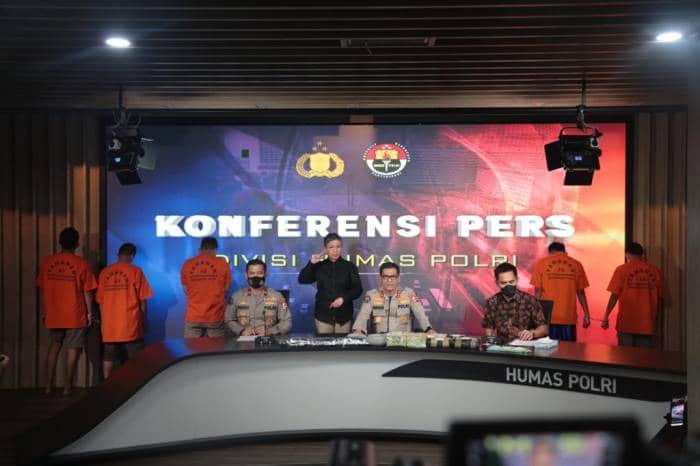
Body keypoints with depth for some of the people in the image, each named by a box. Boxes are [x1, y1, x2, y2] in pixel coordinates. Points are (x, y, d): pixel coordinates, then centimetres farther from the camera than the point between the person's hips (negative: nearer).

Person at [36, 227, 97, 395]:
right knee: (72, 349, 8)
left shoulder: (47, 262, 0)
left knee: (54, 345, 20)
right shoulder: (81, 264, -10)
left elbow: (41, 289, 5)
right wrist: (89, 313, 2)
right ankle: (67, 386, 11)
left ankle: (49, 385, 17)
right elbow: (87, 292, -8)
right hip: (75, 315, -3)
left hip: (53, 314, 4)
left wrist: (44, 311, 15)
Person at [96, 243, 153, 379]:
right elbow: (142, 300, -5)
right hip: (130, 324, -3)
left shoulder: (104, 272, 5)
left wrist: (105, 320, 17)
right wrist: (144, 321, 6)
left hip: (109, 325, 4)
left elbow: (100, 301, 8)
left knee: (109, 359, 11)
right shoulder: (135, 271, -6)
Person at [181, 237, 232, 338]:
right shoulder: (222, 264, -3)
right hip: (216, 317, -1)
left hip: (193, 317, 1)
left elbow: (186, 290, 8)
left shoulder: (187, 264, 1)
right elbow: (226, 288, 4)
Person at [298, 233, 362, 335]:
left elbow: (357, 289, -1)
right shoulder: (319, 266, 5)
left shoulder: (349, 266, 2)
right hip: (323, 315, 1)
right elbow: (302, 280, 2)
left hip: (343, 315, -1)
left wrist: (344, 298, -16)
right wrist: (311, 264, -10)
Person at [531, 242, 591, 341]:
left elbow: (538, 291, -1)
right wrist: (586, 314, 11)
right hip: (569, 318, 0)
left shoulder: (542, 263, 2)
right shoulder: (576, 265, 4)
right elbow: (580, 292, 4)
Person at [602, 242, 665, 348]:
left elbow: (614, 296, -8)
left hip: (627, 323, -2)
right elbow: (660, 298, 8)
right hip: (647, 324, 2)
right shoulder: (655, 270, 5)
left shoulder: (622, 269, -3)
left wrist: (606, 316, 0)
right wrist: (657, 320, 19)